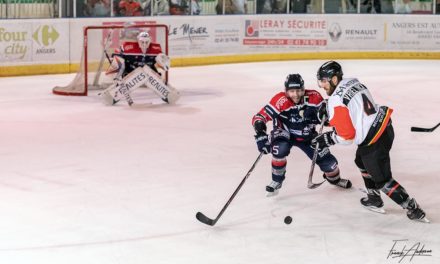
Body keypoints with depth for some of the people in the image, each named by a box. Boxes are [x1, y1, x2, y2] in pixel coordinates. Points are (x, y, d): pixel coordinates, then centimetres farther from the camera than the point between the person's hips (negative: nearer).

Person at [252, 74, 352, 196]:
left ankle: (334, 178, 41)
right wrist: (260, 135, -46)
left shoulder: (314, 97, -21)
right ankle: (277, 181, -10)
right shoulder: (280, 100, -30)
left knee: (325, 159, 2)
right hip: (284, 133, -3)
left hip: (306, 135, 3)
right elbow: (259, 117, -32)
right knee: (280, 149, -35)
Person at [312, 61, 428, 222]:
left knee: (382, 180, 3)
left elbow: (347, 135, -18)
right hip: (384, 126, 10)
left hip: (374, 141, -10)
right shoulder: (353, 82, 5)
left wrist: (327, 140, -4)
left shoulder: (336, 101, -19)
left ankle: (413, 209, 8)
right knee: (362, 161, 30)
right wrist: (329, 110, 14)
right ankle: (374, 199, 39)